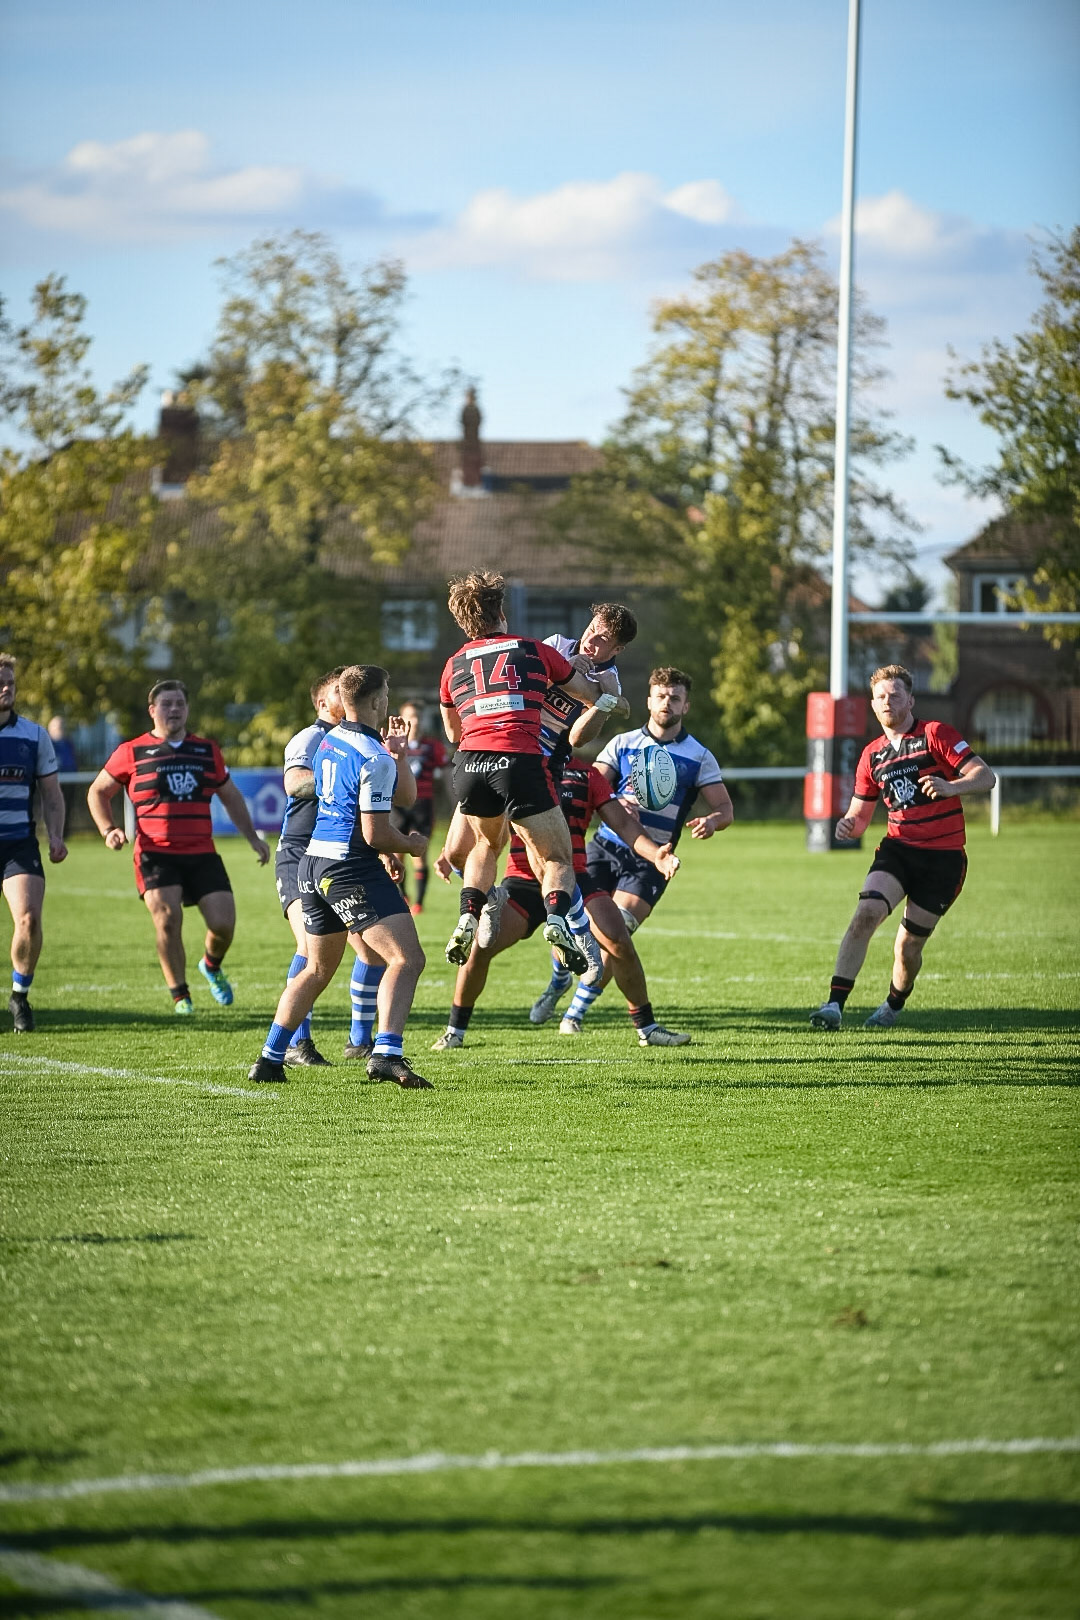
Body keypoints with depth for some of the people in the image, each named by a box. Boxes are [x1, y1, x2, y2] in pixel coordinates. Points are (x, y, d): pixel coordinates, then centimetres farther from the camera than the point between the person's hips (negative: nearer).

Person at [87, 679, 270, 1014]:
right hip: (156, 855, -3)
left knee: (224, 922, -8)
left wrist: (253, 837, 21)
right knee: (167, 918, -20)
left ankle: (211, 965, 28)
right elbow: (98, 791, 13)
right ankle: (180, 995, -2)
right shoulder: (132, 752, 3)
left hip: (202, 854, 3)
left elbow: (230, 796, 25)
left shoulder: (207, 750, 13)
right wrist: (108, 830, -2)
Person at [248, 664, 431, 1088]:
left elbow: (406, 796, 21)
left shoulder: (330, 741, 14)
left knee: (317, 969, 22)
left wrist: (396, 754, 7)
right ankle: (387, 1054, -29)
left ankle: (269, 1059, 23)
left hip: (315, 863, 9)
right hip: (352, 868, -9)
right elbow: (376, 834, -17)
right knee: (406, 959, -12)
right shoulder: (373, 759, -15)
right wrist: (411, 845, 1)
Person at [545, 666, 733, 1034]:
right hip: (606, 847, 1)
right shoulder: (622, 744, 8)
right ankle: (558, 983, 24)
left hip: (650, 861, -1)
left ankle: (575, 1013, 0)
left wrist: (710, 821, -22)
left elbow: (725, 809, 2)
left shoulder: (698, 757, 4)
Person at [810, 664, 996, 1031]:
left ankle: (894, 1005, 32)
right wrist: (848, 824, -7)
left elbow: (985, 777, -11)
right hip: (897, 849, 3)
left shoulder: (935, 735, -5)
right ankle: (834, 1004, -28)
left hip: (943, 857, -3)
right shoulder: (872, 756, 11)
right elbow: (860, 815, 18)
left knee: (908, 947, 1)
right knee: (866, 914, -23)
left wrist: (950, 787, -32)